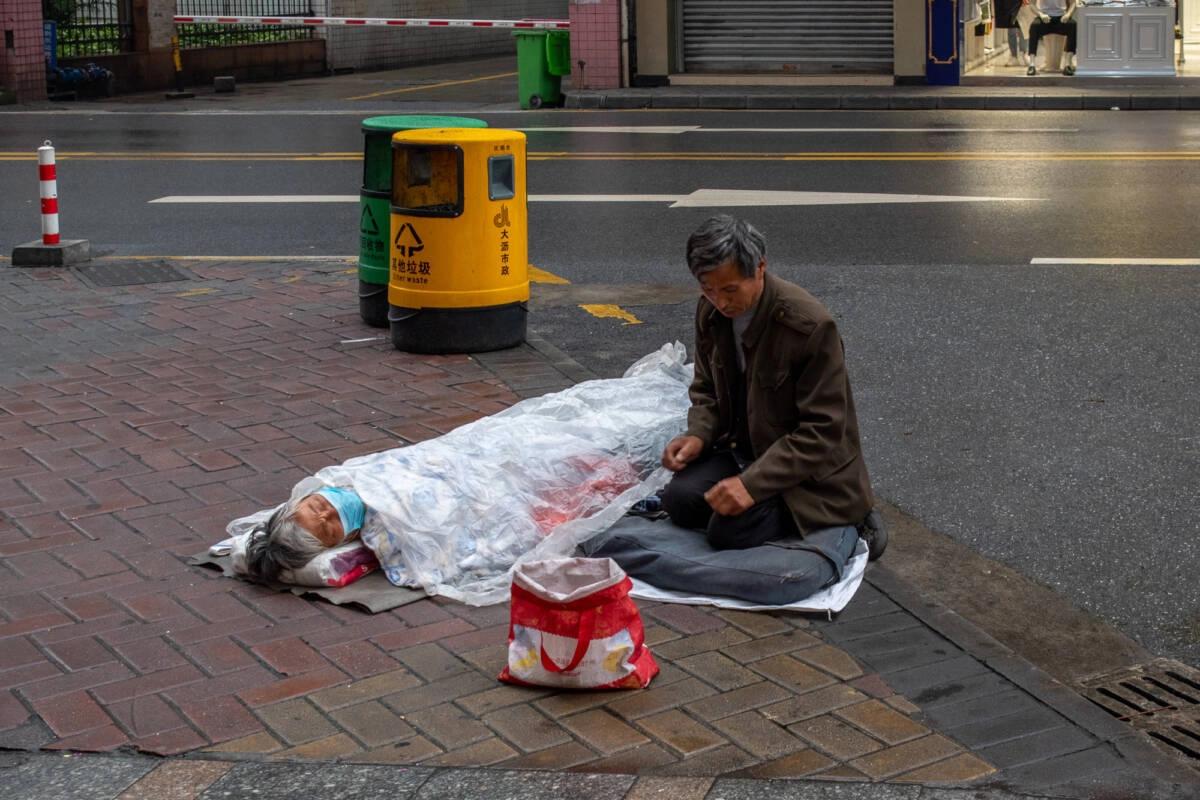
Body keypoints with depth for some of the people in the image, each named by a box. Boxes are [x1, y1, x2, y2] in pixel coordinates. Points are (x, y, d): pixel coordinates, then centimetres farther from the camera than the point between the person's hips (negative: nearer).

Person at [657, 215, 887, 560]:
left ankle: (846, 523, -1)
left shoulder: (810, 325, -25)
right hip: (742, 448, 7)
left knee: (729, 531, -25)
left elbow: (822, 432, -23)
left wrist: (752, 483, -31)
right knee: (680, 500, -17)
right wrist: (698, 435, -10)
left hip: (808, 468, -7)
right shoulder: (711, 310, -4)